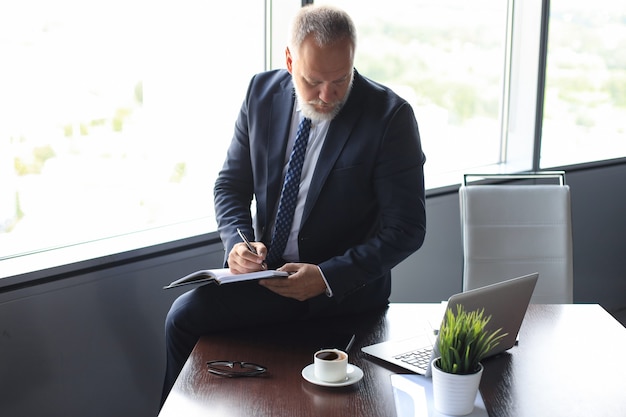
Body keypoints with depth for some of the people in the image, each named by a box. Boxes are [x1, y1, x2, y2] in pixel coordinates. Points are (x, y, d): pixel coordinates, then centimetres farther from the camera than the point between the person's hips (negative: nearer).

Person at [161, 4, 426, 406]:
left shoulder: (390, 116, -14)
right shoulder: (262, 92, 0)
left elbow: (406, 228, -13)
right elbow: (231, 184, 8)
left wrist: (326, 277, -23)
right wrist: (237, 240, -13)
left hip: (344, 285, -5)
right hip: (268, 267, 5)